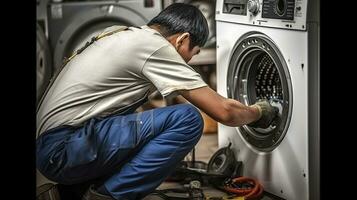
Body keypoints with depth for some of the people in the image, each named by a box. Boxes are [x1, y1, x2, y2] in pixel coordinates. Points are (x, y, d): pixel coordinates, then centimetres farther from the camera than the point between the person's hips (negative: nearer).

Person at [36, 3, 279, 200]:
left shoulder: (127, 36, 18)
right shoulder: (155, 47, -10)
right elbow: (223, 111, -9)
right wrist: (258, 112, 11)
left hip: (48, 147, 10)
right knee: (187, 119, -15)